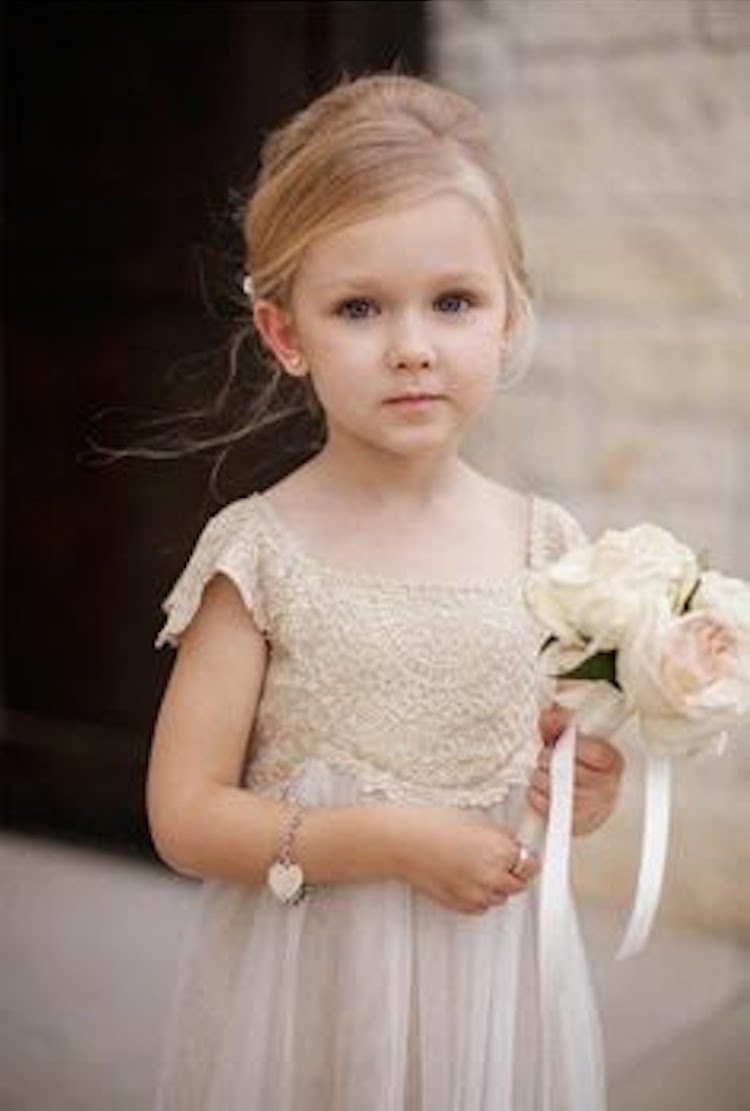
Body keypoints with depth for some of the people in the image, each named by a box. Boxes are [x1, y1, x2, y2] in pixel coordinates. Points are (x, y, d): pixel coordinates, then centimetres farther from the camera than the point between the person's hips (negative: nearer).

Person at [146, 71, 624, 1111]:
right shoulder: (262, 552, -13)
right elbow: (185, 815, -13)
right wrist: (393, 842, -21)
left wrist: (587, 783, -9)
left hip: (497, 982, 3)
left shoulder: (545, 542, -4)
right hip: (311, 987, -3)